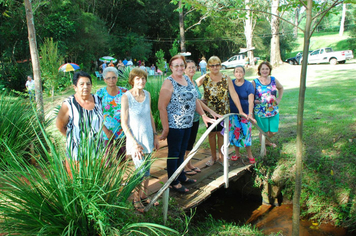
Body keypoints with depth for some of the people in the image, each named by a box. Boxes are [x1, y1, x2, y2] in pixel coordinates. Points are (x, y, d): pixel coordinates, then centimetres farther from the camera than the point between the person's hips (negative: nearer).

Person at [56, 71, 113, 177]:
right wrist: (72, 137, 3)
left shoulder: (97, 100, 4)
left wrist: (108, 134, 17)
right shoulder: (68, 104, -9)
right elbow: (60, 126, 2)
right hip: (77, 151, -3)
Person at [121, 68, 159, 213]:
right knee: (141, 171, -4)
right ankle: (136, 198, 18)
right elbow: (124, 124, -13)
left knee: (147, 169, 14)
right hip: (135, 139, -5)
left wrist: (155, 136, 12)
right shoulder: (126, 97, -14)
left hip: (148, 137, 6)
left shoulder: (147, 94, 4)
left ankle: (145, 195, 32)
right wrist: (134, 143, -17)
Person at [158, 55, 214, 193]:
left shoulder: (187, 79, 11)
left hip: (187, 124, 7)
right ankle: (174, 183, 18)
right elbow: (162, 107, -17)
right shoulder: (168, 83, -13)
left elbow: (194, 99, 19)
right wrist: (165, 129, -20)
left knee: (182, 152, 19)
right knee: (174, 153, 5)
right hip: (174, 125, -7)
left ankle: (181, 177, 35)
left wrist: (203, 115, 15)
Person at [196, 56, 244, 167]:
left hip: (224, 111, 1)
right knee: (212, 133, 8)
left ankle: (221, 157, 24)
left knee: (221, 133, 9)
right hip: (210, 111, 0)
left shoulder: (226, 78, -1)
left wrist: (241, 111, -7)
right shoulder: (204, 78, -4)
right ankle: (213, 157, 23)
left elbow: (233, 94, -4)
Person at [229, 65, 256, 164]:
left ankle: (249, 155, 18)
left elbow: (251, 100, -14)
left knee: (245, 133, 1)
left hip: (245, 113, -2)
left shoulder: (248, 85, -5)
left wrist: (250, 114, -26)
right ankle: (237, 153, 26)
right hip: (232, 113, 3)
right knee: (234, 133, 8)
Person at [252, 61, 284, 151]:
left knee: (274, 131, 12)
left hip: (274, 111, 4)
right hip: (261, 112, -4)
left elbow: (281, 88, 21)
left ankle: (266, 141, 44)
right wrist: (254, 101, -18)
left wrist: (279, 99, 11)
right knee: (264, 132, 7)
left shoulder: (274, 80, 3)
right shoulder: (255, 82, -7)